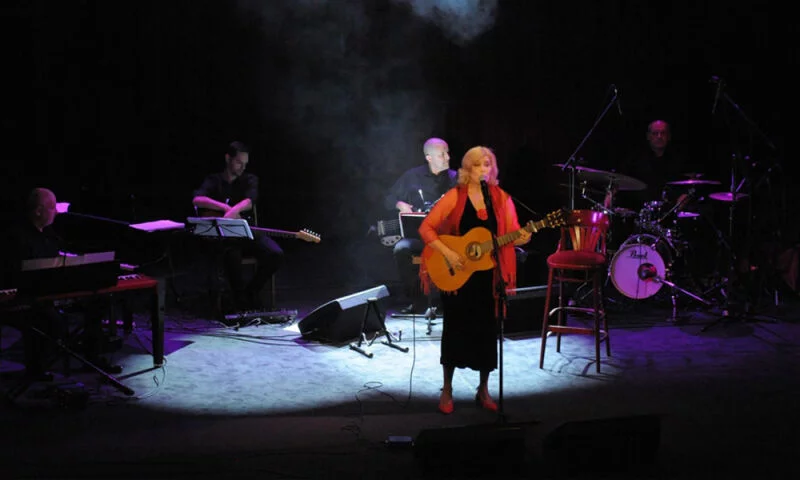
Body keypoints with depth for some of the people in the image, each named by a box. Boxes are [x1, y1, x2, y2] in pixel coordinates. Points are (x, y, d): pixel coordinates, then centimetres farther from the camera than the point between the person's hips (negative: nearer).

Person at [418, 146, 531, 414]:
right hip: (456, 274, -2)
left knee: (487, 331, 7)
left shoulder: (501, 198, 2)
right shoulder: (454, 196, -7)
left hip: (488, 275, 2)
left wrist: (521, 239, -22)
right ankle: (447, 391, 17)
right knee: (455, 330, 3)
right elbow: (426, 228, -9)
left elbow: (511, 234, 1)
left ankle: (483, 390, 22)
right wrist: (448, 253, -19)